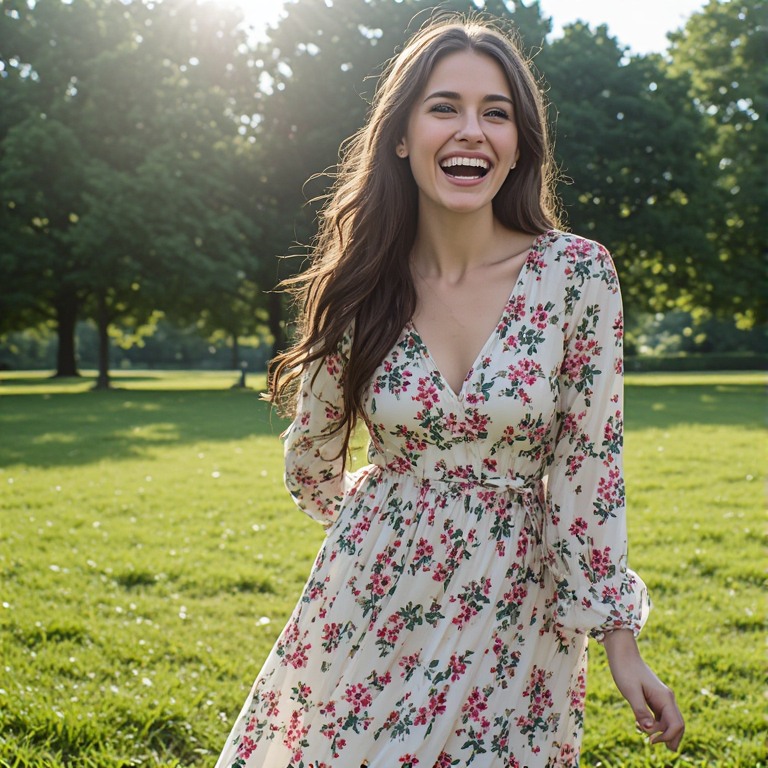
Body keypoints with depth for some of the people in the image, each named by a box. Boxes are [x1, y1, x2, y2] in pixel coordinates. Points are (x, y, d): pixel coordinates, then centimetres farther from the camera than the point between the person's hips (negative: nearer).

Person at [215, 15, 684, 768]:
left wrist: (619, 639, -8)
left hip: (514, 617, -1)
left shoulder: (577, 273, -12)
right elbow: (312, 465, 9)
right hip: (372, 609, 2)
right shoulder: (358, 290, -7)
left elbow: (588, 469, -8)